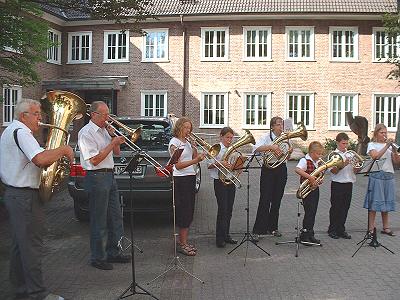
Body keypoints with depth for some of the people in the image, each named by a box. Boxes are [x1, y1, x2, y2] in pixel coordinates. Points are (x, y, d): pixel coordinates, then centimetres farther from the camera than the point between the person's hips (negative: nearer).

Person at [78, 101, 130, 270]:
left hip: (109, 177, 9)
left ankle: (113, 252, 25)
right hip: (97, 178, -9)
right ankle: (98, 258, 9)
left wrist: (113, 136, 1)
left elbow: (116, 153, 17)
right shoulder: (86, 133, -12)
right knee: (99, 222, -1)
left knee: (115, 218, 14)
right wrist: (113, 143, -17)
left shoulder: (104, 130, 13)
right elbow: (94, 160, -19)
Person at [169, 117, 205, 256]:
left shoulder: (187, 142, 16)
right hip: (181, 179, -8)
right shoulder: (174, 142, -8)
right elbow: (178, 165, -16)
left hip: (191, 178, 8)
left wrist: (195, 147, 0)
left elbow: (194, 158, 14)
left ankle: (182, 241, 17)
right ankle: (183, 244, 1)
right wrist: (195, 161, -25)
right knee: (184, 211, -6)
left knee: (189, 212, 9)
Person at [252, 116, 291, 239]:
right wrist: (271, 147, -36)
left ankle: (272, 227, 22)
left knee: (277, 200, 10)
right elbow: (256, 148, -26)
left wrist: (289, 152, -5)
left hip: (281, 169, 5)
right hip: (268, 170, -5)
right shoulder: (266, 137, -8)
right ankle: (258, 230, -4)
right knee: (265, 200, -8)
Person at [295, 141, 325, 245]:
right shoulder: (305, 161, -14)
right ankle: (304, 235, 1)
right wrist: (310, 177, -36)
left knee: (313, 213, 11)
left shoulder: (318, 162, 11)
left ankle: (310, 235, 20)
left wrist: (319, 181, -2)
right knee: (309, 212, -7)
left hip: (315, 189, 8)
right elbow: (297, 169, -33)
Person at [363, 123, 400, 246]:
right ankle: (371, 229, 0)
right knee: (374, 204, -5)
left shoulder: (389, 145, 14)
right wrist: (386, 146, -21)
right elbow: (375, 157, -18)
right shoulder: (372, 145, 1)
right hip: (376, 176, -5)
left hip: (389, 176, 5)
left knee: (386, 203, 12)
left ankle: (386, 228, 23)